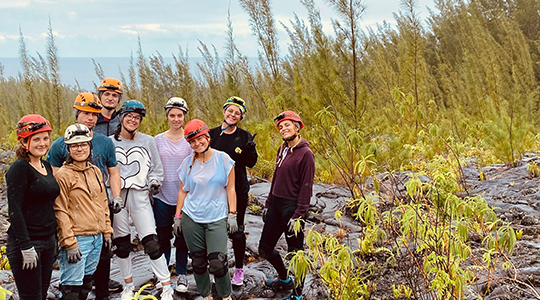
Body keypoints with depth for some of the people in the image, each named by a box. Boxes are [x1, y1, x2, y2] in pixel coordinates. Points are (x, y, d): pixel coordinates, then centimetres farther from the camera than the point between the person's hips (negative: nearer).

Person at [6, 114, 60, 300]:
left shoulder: (46, 167, 11)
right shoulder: (19, 169, -13)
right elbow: (14, 210, -18)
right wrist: (26, 246, -21)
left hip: (47, 242, 8)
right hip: (25, 242, -8)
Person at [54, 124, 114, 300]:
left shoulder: (95, 171, 11)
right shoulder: (63, 175, -10)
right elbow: (60, 211, -13)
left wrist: (107, 232, 14)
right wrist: (70, 243, -17)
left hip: (97, 238, 7)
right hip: (77, 239, -7)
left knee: (87, 282, 16)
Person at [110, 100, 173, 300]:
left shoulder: (148, 141, 6)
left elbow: (156, 168, 13)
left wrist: (154, 182, -4)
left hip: (140, 196, -1)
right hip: (116, 196, 1)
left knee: (151, 242, -7)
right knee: (121, 243, 9)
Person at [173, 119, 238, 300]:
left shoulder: (223, 159, -1)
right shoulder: (188, 163, 6)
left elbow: (230, 189, 1)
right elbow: (183, 191, 12)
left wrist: (232, 215, -3)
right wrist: (177, 217, 10)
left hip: (217, 219, -3)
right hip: (191, 219, 3)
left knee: (217, 263, -10)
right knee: (198, 262, 7)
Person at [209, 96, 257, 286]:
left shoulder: (245, 136, 1)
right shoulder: (212, 134, 4)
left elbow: (251, 163, 1)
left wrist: (250, 150, -18)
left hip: (238, 190, -1)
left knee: (237, 230, 6)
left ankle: (239, 269, 20)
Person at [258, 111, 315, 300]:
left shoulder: (305, 153, -12)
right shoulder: (282, 150, 11)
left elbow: (306, 187, -14)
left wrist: (298, 215, -18)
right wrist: (268, 204, 16)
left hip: (292, 207, -8)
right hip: (276, 204, 8)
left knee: (295, 252, 3)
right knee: (265, 249, 14)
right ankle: (285, 280, 36)